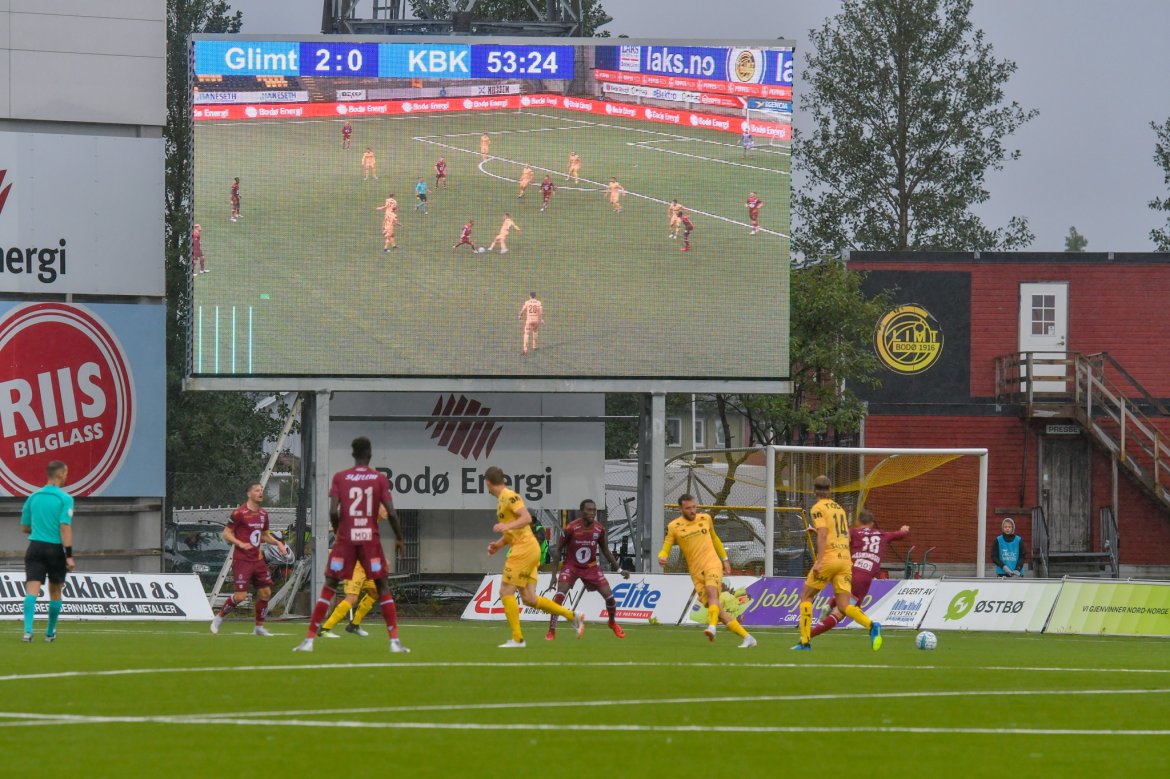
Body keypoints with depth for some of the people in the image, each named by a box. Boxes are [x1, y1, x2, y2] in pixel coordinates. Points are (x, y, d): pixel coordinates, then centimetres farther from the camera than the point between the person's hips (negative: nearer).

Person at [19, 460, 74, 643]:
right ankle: (50, 633, 25)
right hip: (55, 549, -2)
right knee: (55, 592, 15)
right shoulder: (65, 498, -6)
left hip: (35, 546, 2)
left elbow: (24, 528, 16)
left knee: (32, 590, -8)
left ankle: (28, 630, -26)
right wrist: (69, 555, -14)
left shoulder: (33, 497, 9)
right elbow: (65, 527, -15)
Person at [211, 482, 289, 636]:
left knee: (265, 592, 3)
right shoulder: (239, 513, -11)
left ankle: (259, 627, 17)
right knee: (241, 595, -11)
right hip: (242, 560, -7)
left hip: (257, 559, 7)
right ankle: (219, 618, 10)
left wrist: (278, 543, 8)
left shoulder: (263, 514, 11)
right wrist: (240, 543, -21)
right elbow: (226, 533, -7)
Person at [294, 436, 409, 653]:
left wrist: (338, 530, 12)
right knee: (382, 588, 8)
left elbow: (333, 511, -7)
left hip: (345, 538, 0)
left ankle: (309, 639, 0)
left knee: (329, 587, 6)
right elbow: (391, 513, -5)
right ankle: (395, 640, -1)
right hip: (370, 538, 0)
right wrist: (399, 539, 9)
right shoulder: (380, 479, 0)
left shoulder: (340, 477, 1)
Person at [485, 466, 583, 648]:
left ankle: (517, 639, -7)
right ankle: (572, 617, 10)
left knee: (506, 592, -8)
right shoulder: (502, 499, 21)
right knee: (529, 598, 6)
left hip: (524, 549, -10)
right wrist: (499, 544, 16)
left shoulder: (509, 497, -9)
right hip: (527, 550, 10)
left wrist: (506, 526, -33)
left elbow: (527, 518, -22)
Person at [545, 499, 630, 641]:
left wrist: (619, 569, 8)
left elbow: (605, 550, 8)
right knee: (559, 595, -23)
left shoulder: (599, 529, -9)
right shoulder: (571, 528, -20)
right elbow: (559, 549, -9)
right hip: (571, 565, -3)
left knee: (609, 595, -4)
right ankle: (551, 631, -13)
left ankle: (613, 623, 27)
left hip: (591, 567, 3)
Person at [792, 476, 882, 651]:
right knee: (844, 606, 1)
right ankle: (872, 626, -25)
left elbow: (823, 534, -15)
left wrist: (819, 561, -20)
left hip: (829, 558, -6)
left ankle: (805, 641, 4)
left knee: (805, 596, 10)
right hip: (845, 559, 6)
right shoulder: (839, 508, 18)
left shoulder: (818, 508, -2)